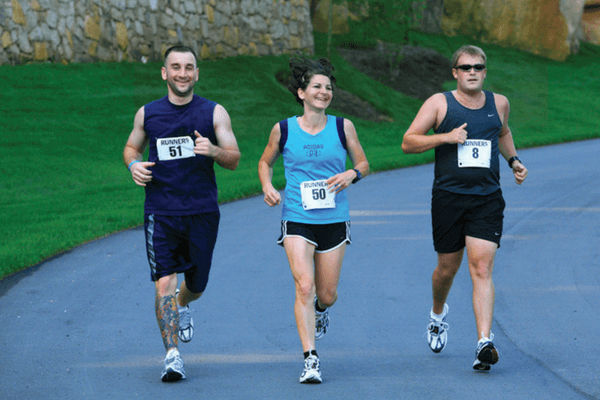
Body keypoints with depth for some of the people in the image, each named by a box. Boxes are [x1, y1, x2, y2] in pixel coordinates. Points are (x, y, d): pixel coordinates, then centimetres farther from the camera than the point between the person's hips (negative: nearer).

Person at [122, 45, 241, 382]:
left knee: (196, 286, 12)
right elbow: (131, 147, 20)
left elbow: (234, 159, 0)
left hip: (202, 212, 1)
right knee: (164, 284, -13)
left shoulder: (214, 113, 1)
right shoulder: (148, 114, 5)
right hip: (160, 212, 0)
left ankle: (183, 306, 49)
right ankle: (172, 355, -11)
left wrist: (213, 151, -21)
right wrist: (133, 164, -3)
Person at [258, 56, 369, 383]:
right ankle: (310, 359, -15)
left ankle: (321, 309, 48)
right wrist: (267, 186, -5)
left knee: (327, 293, 8)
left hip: (334, 219, 2)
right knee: (304, 286, -17)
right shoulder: (283, 130, 0)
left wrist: (352, 174, -13)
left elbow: (363, 163, 10)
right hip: (296, 219, -2)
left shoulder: (343, 127, 1)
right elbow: (265, 162, 15)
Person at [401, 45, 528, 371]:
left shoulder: (499, 103, 9)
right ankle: (438, 314, 44)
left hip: (487, 200, 1)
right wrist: (446, 137, -17)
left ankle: (485, 342, -20)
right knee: (447, 268, 12)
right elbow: (408, 142, -5)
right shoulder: (439, 103, -2)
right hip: (448, 197, -1)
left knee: (482, 269, -13)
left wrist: (513, 160, 15)